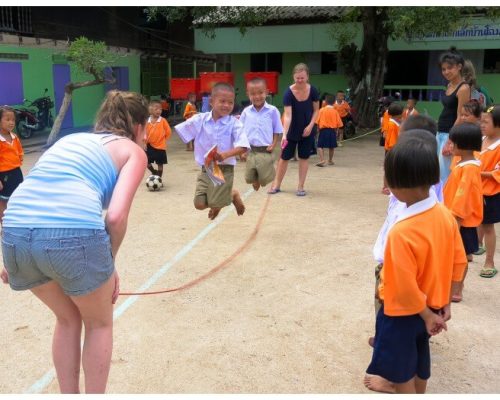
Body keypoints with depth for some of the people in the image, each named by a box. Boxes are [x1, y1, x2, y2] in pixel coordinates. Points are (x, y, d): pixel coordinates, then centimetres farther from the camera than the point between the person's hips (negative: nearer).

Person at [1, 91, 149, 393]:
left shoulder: (70, 139, 31)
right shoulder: (133, 150, 14)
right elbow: (116, 217, -3)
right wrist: (109, 262, 12)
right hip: (74, 235, -6)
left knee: (68, 318, 31)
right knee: (99, 324, 24)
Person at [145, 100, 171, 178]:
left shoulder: (163, 120, -10)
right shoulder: (147, 121, -5)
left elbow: (168, 131, -2)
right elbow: (145, 133, 4)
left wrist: (163, 139, 2)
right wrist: (145, 142, -3)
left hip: (160, 146, -2)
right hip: (150, 146, 2)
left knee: (160, 164, 7)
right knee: (147, 162, 3)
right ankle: (154, 172, 31)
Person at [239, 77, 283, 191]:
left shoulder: (272, 111, -4)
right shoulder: (246, 112, 4)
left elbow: (277, 131, 3)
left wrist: (273, 145, -11)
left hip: (265, 152, -3)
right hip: (250, 152, 3)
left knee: (266, 181, 0)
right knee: (251, 179, 14)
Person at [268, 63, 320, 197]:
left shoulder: (312, 90, -14)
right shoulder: (289, 93, -22)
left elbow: (316, 110, 0)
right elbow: (287, 115, -28)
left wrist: (310, 126, -13)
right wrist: (284, 134, -38)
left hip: (307, 130, 2)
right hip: (292, 130, -2)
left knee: (304, 157, 6)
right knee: (284, 157, 5)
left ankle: (300, 187, 17)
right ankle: (277, 185, 21)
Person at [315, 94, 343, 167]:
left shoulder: (322, 110, -3)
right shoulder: (335, 111, 1)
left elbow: (318, 122, -6)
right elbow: (338, 124, -1)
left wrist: (319, 129, 8)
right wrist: (336, 131, 13)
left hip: (323, 130, -2)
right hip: (332, 130, 2)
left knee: (320, 146, 1)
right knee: (331, 147, 15)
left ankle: (322, 160, -14)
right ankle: (330, 160, 27)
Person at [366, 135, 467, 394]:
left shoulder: (401, 232, -32)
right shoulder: (445, 215, -10)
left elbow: (405, 287, -26)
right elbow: (458, 262, 1)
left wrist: (427, 315, -9)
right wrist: (444, 302, 11)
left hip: (402, 313, -7)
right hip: (430, 306, 7)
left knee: (402, 374, 16)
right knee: (419, 366, 27)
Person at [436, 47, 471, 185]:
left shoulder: (463, 88, -14)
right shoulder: (449, 85, 12)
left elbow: (461, 118, -17)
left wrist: (450, 142, -19)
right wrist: (442, 136, 18)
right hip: (441, 133, 9)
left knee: (444, 175, -7)